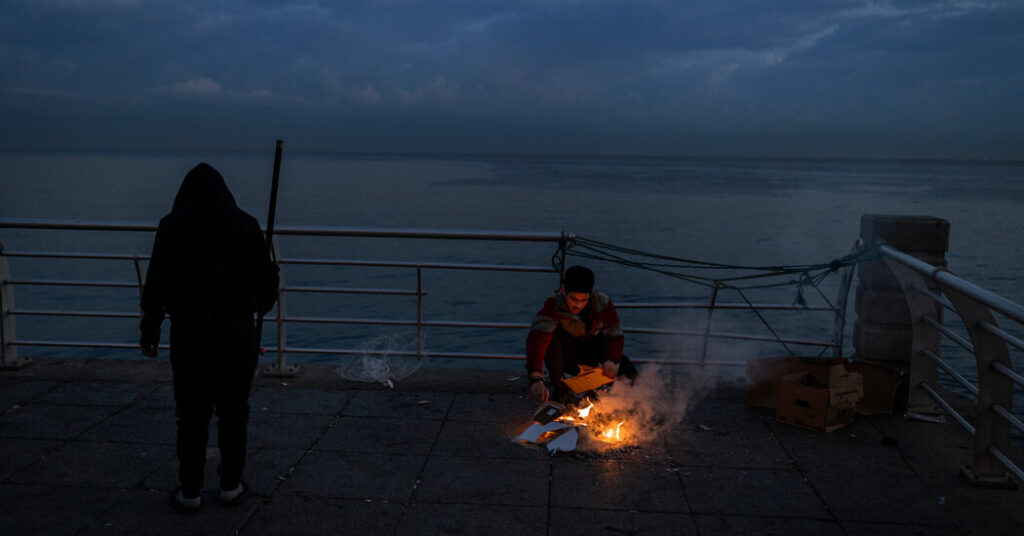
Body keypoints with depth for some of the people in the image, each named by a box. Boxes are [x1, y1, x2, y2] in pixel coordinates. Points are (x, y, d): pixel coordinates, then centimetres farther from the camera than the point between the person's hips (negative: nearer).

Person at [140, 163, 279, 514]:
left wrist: (149, 330, 12)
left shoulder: (172, 225, 3)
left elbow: (156, 283, 2)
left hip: (188, 330, 0)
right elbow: (267, 278, 6)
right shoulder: (245, 224, 4)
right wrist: (261, 304, 27)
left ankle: (189, 493, 14)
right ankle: (231, 487, 18)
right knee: (233, 411, 10)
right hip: (237, 329, 1)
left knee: (191, 413, 7)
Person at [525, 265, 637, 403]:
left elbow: (614, 336, -11)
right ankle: (560, 390, -13)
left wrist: (612, 360, -34)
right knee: (552, 335, -34)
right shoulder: (553, 306, -29)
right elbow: (536, 339, -43)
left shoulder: (603, 303, -18)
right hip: (566, 357, -2)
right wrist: (536, 379, -57)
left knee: (628, 373, -20)